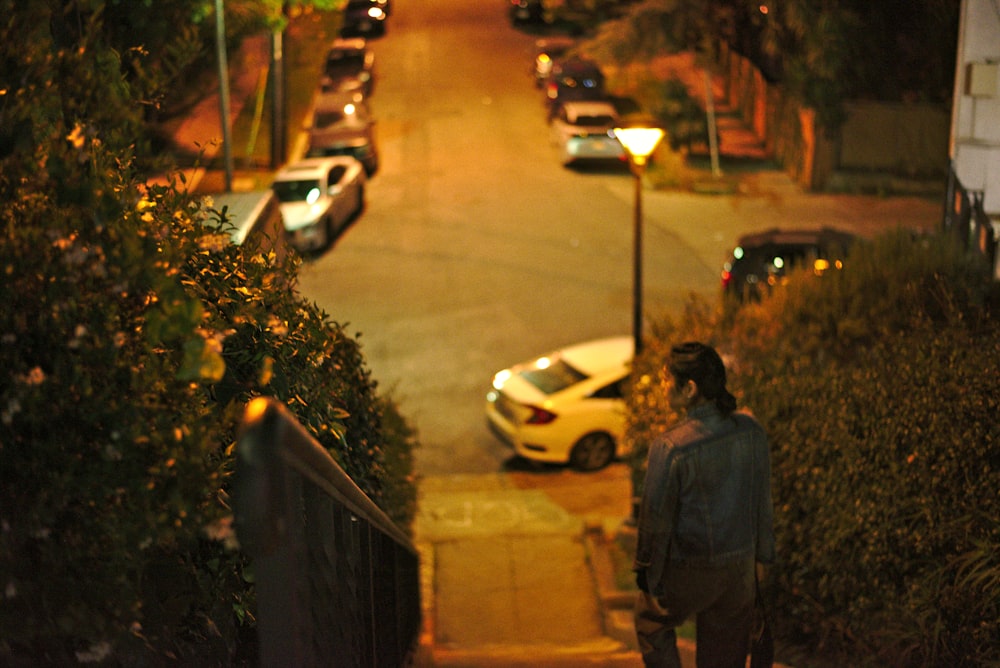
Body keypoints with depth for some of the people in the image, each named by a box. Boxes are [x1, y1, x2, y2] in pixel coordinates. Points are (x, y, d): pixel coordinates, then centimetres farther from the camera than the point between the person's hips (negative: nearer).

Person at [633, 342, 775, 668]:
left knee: (651, 623, 25)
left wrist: (647, 579, -5)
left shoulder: (670, 448, -25)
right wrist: (761, 556, 17)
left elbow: (656, 519, -17)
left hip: (687, 572, -5)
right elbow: (762, 502, 3)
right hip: (739, 568, 5)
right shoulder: (752, 431, -8)